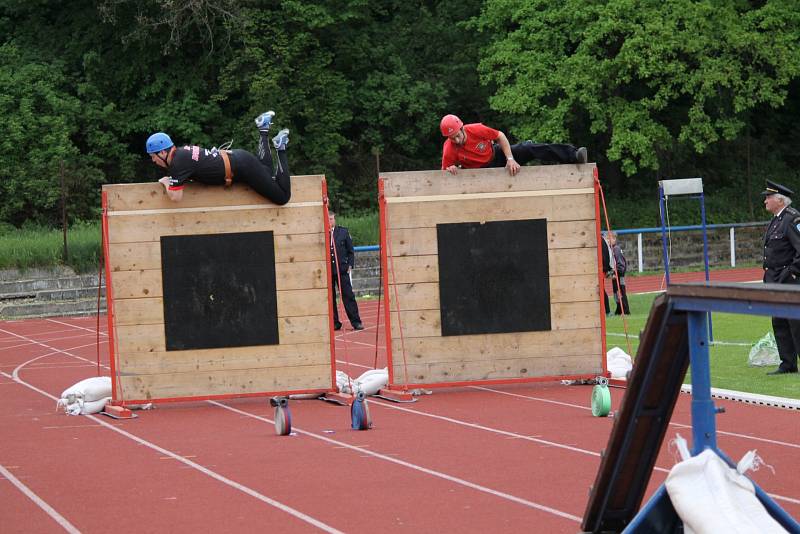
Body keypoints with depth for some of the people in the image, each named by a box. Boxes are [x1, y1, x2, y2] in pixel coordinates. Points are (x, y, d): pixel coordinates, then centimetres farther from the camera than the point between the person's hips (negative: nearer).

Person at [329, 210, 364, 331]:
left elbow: (351, 251, 10)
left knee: (348, 296, 1)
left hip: (342, 270, 1)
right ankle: (334, 323, 11)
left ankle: (356, 322, 3)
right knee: (330, 298, 3)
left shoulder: (343, 232, 6)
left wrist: (350, 265, 3)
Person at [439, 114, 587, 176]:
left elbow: (500, 136, -14)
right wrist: (450, 169, -40)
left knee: (529, 148, -18)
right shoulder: (449, 150, -28)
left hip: (496, 154, 0)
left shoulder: (476, 130, -27)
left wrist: (510, 159, -21)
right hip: (482, 171, 0)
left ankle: (573, 155, -21)